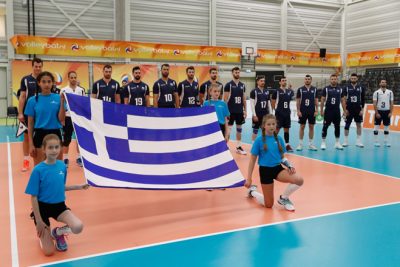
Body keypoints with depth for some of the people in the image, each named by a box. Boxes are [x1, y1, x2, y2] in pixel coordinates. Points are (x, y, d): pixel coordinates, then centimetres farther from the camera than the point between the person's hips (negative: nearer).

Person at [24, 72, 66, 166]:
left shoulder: (58, 98, -1)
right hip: (40, 135, -1)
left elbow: (61, 119, -5)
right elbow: (30, 124, 1)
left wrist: (62, 102, -16)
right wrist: (31, 144, -4)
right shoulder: (33, 100, -2)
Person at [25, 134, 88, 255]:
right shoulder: (38, 170, -19)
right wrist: (38, 220, -14)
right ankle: (42, 233, 31)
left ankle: (58, 232, 9)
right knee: (49, 252, -3)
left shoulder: (62, 166, -5)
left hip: (59, 205, 4)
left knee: (78, 227, -25)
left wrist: (78, 186, 0)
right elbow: (33, 197, -14)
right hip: (43, 207, -3)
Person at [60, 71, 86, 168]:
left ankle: (79, 157, 16)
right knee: (66, 139, 3)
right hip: (68, 117, -2)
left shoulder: (81, 90, 5)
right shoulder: (64, 90, -2)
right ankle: (65, 158, 12)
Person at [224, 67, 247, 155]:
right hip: (231, 111, -5)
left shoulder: (242, 85, 9)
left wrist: (245, 110, 8)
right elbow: (225, 99, -9)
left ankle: (238, 147, 19)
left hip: (240, 111, 5)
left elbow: (244, 99, 12)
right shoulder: (228, 85, -7)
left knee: (239, 128, 11)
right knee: (228, 128, -3)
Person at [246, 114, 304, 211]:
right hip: (265, 170, -4)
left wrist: (289, 166, -9)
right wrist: (249, 178, -7)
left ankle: (283, 198, 4)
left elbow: (282, 157, 12)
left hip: (278, 168, 4)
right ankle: (252, 191, 33)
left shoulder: (279, 139, 1)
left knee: (299, 180, -23)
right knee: (269, 205, 2)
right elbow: (252, 160, -5)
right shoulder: (259, 140, -10)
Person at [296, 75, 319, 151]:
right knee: (302, 127, 2)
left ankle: (311, 144, 13)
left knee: (311, 127, 5)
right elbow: (298, 101, 0)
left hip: (312, 112, 2)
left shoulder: (314, 89, 5)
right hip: (303, 112, -2)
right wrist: (298, 111, -7)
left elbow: (316, 100, 7)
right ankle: (300, 144, 9)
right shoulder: (300, 89, 0)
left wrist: (316, 110, -1)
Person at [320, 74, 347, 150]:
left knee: (337, 127, 7)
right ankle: (323, 143, 8)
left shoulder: (340, 89, 6)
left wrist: (344, 111, 4)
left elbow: (343, 101, 9)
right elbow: (322, 100, -1)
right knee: (325, 126, -1)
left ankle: (337, 143, 17)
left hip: (337, 111, 3)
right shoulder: (326, 89, -2)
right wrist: (321, 110, -6)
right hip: (328, 111, -3)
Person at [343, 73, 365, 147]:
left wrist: (362, 109, -3)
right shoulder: (347, 88, 1)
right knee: (347, 125, 2)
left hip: (358, 110, 1)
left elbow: (363, 99, 4)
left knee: (359, 124, 4)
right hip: (349, 110, -1)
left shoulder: (361, 88, 3)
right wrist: (345, 109, -6)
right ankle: (346, 141, 11)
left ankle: (358, 141, 12)